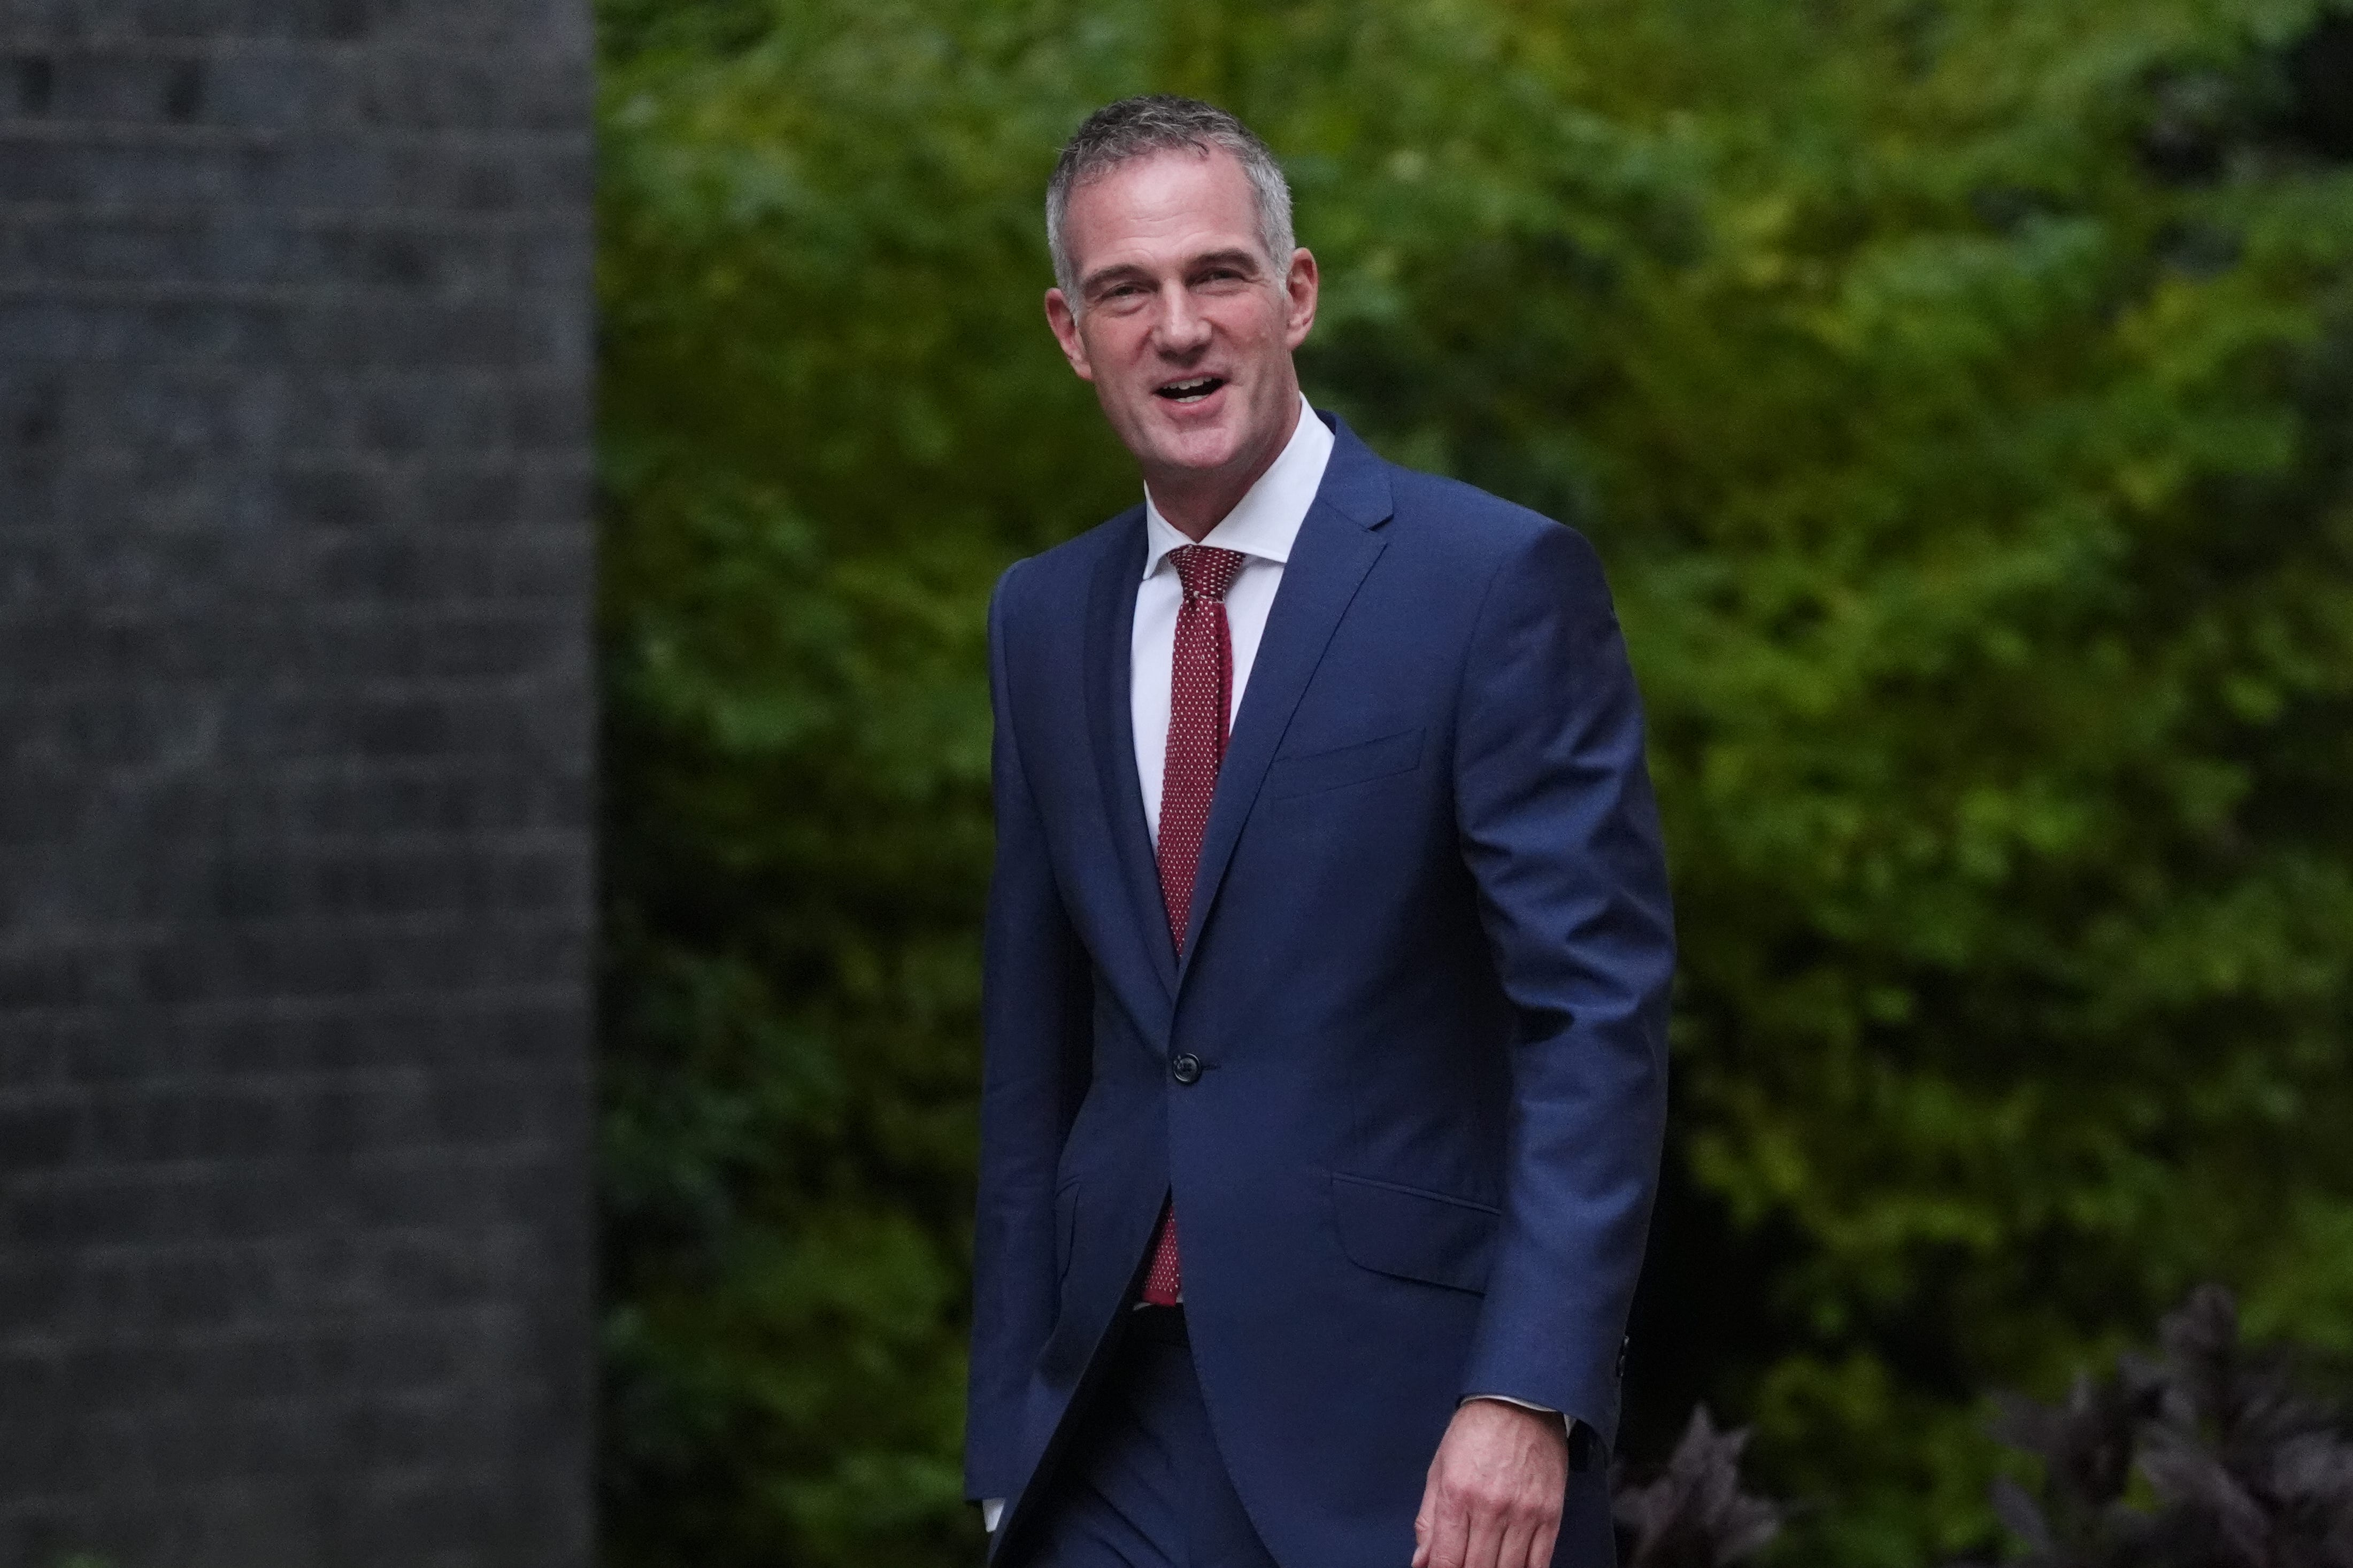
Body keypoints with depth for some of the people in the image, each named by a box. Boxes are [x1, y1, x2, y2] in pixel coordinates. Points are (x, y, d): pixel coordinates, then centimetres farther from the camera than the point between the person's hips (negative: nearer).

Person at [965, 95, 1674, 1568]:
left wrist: (1528, 1400, -19)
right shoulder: (1043, 618, 11)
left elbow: (1600, 1013, -11)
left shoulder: (1502, 580, -7)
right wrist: (1013, 1410, 11)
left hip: (1406, 1407, -4)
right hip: (1126, 1421, 5)